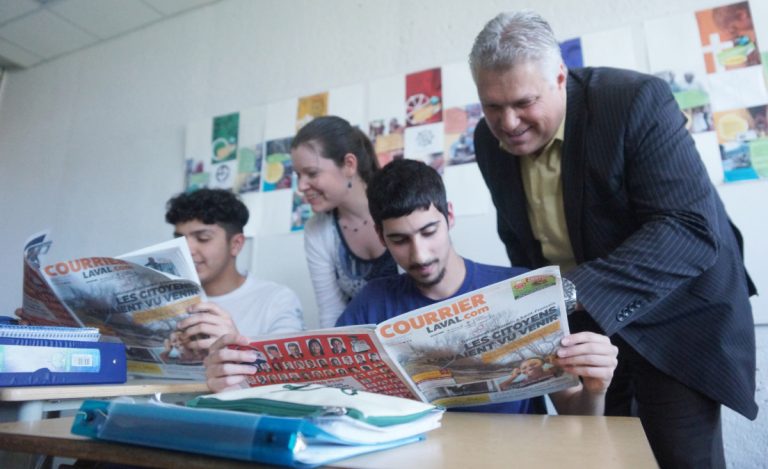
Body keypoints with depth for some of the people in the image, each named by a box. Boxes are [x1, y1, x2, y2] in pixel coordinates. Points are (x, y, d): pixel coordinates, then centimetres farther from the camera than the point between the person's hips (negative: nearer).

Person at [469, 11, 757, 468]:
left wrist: (573, 291, -40)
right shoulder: (491, 140, -5)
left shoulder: (637, 101, -22)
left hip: (674, 313, -4)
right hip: (576, 323, 5)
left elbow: (691, 229, -30)